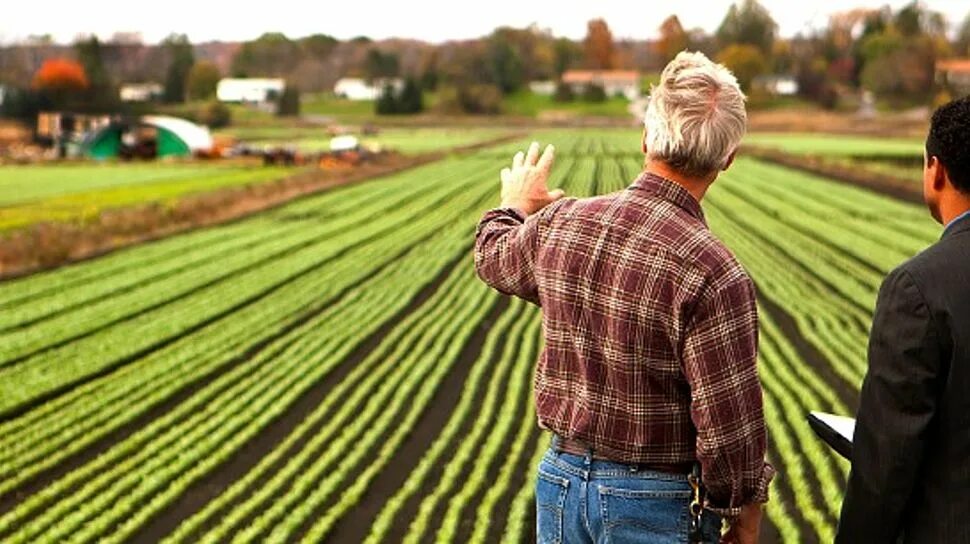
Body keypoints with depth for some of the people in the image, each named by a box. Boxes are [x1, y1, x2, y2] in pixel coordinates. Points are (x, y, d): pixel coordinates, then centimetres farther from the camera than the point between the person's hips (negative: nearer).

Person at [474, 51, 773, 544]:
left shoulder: (559, 223, -6)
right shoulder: (713, 274, -24)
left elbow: (494, 259, 18)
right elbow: (729, 424, -20)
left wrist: (514, 206, 39)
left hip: (560, 482, 5)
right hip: (653, 504, -5)